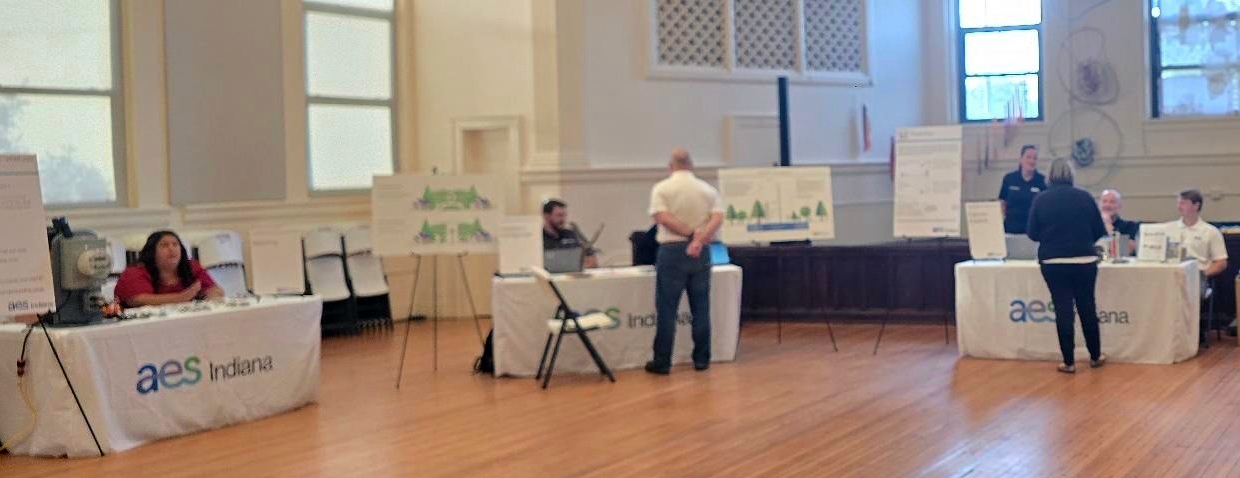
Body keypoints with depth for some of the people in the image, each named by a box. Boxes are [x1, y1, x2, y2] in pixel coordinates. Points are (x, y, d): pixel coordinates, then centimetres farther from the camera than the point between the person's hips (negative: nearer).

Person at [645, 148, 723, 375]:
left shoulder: (661, 189, -1)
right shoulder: (708, 190, 7)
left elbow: (662, 217, -15)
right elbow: (717, 218, -7)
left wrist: (691, 234, -13)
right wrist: (699, 240, -17)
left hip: (672, 251, -3)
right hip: (701, 253, 3)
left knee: (666, 309, 1)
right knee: (700, 308, 9)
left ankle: (662, 362, 2)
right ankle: (701, 359, 12)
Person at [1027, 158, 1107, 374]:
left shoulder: (1041, 200, -4)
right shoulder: (1085, 197, -2)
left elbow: (1033, 233, 0)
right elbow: (1100, 230, 2)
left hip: (1053, 263, -1)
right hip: (1084, 261, 1)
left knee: (1063, 310, 4)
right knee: (1087, 307, 13)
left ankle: (1069, 362, 6)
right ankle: (1095, 356, 25)